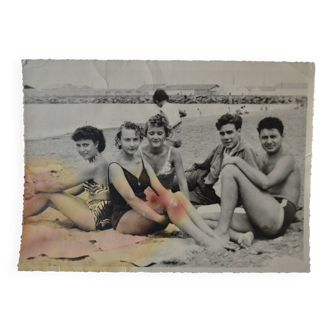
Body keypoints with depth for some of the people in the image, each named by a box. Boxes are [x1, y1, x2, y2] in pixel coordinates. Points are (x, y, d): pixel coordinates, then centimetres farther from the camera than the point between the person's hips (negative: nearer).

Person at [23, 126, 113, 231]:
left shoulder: (96, 166, -18)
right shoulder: (100, 163, 12)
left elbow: (61, 184, -15)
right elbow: (73, 189, 14)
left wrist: (36, 187, 1)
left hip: (96, 219, -9)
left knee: (48, 193, -2)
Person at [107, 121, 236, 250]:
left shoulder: (143, 162, 14)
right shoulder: (115, 167, -7)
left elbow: (160, 190, 4)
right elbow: (130, 198, -19)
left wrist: (177, 201, -15)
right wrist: (158, 218, -25)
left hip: (143, 212, 6)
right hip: (123, 219, -6)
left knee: (179, 196, -21)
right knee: (169, 199, -29)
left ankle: (212, 235, -30)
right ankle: (202, 240, -36)